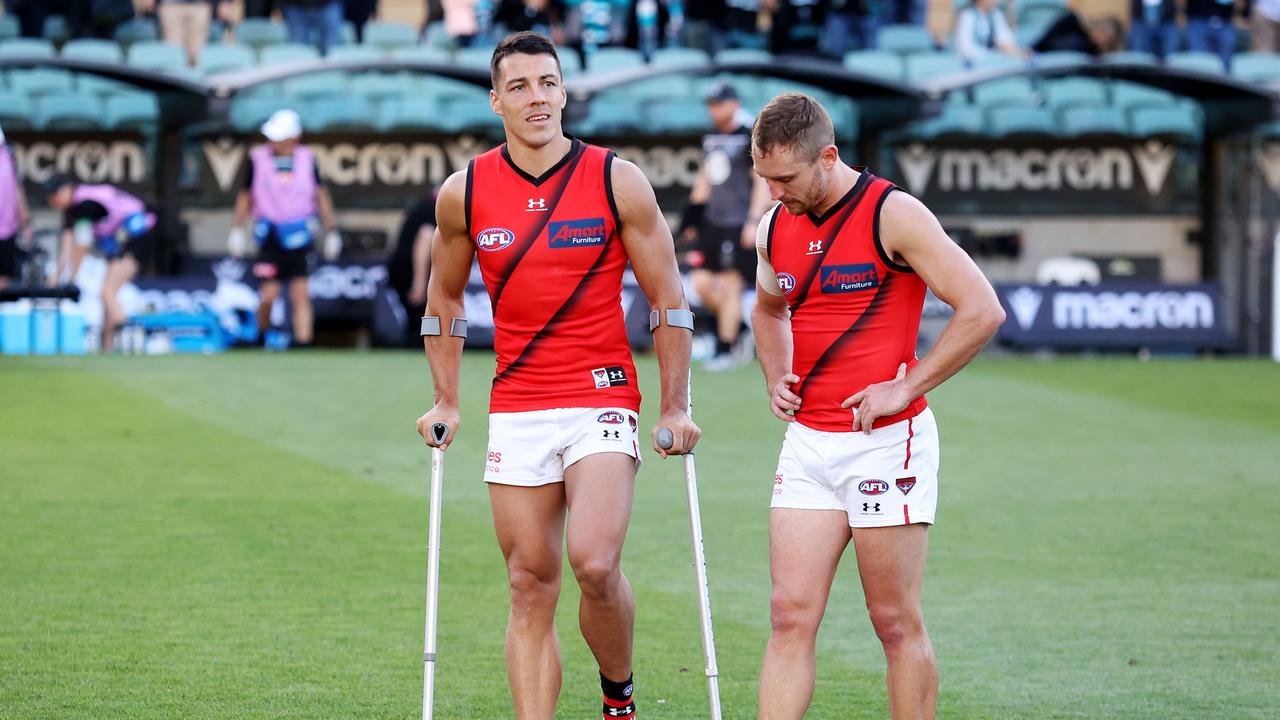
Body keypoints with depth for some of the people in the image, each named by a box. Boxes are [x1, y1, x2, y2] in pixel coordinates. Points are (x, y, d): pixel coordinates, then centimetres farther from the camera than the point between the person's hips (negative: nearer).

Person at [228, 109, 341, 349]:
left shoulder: (307, 159, 2)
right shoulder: (258, 158, 0)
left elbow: (321, 195, 10)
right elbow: (246, 196, 9)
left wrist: (331, 232, 8)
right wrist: (237, 230, 5)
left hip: (300, 236, 0)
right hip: (270, 236, 0)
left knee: (301, 293, -5)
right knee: (269, 294, -4)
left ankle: (303, 344, -5)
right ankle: (261, 338, 21)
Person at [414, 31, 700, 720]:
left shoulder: (618, 182, -4)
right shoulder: (464, 193, 2)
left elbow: (668, 300, 2)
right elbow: (443, 300, 18)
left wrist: (674, 408, 0)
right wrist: (446, 401, 14)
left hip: (603, 400, -3)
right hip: (515, 410, 3)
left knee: (594, 564, -18)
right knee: (530, 586, 2)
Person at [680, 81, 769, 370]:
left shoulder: (750, 137, -9)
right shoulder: (712, 138, 14)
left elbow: (762, 181, -11)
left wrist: (754, 222, -17)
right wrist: (692, 215, 18)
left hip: (739, 224, -8)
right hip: (713, 223, 8)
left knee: (730, 286, -6)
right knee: (702, 283, 1)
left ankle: (725, 350, 1)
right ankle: (737, 327, 20)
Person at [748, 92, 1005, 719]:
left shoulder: (893, 215, -11)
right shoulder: (775, 228, 9)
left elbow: (982, 310, -14)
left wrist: (904, 387, -15)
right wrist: (777, 376, 11)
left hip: (886, 440, -6)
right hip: (808, 442, 6)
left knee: (896, 623, 0)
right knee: (790, 616, -2)